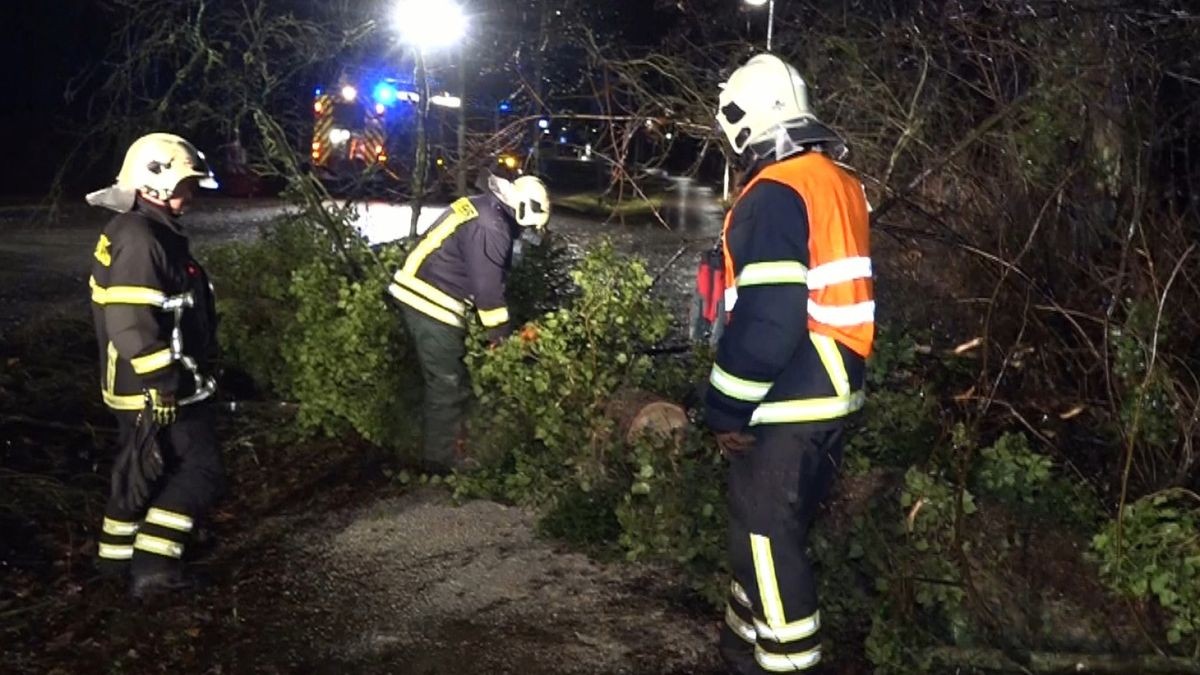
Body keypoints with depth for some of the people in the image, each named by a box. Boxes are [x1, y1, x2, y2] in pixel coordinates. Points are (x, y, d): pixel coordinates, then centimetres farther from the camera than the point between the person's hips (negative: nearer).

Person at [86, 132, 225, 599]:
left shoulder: (151, 232, 13)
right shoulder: (138, 239, -21)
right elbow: (134, 324, -28)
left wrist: (174, 377, 28)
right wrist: (162, 387, -27)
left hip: (145, 387, 11)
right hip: (155, 389, -11)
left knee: (146, 467, 21)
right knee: (201, 469, -5)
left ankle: (119, 553, 34)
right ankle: (152, 563, -2)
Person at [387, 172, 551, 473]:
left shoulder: (484, 211, 14)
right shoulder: (489, 227, -20)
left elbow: (487, 278, 19)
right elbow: (487, 286, -19)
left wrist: (496, 328, 18)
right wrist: (502, 332, -7)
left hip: (422, 298, 11)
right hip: (432, 304, -11)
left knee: (449, 380, 19)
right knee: (447, 385, -2)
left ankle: (446, 448, 30)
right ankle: (442, 460, 8)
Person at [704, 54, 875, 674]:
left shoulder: (775, 194, -18)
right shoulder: (838, 183, 10)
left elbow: (765, 320, -24)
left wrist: (725, 408, -14)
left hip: (787, 403, -9)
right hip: (833, 392, 9)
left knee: (768, 534, 2)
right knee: (768, 522, 20)